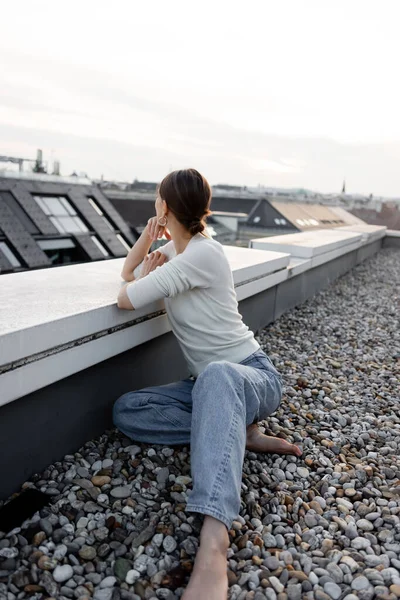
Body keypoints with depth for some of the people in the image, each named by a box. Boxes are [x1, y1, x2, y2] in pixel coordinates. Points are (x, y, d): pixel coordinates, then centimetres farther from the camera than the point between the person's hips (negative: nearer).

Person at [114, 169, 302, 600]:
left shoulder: (204, 253, -18)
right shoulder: (175, 248, 9)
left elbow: (127, 299, -19)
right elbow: (128, 273, 20)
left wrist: (149, 273, 2)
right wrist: (148, 237, 4)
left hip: (254, 377, -8)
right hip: (208, 385, 9)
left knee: (218, 375, -45)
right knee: (126, 411, -11)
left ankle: (213, 546, -56)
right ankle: (237, 431, -12)